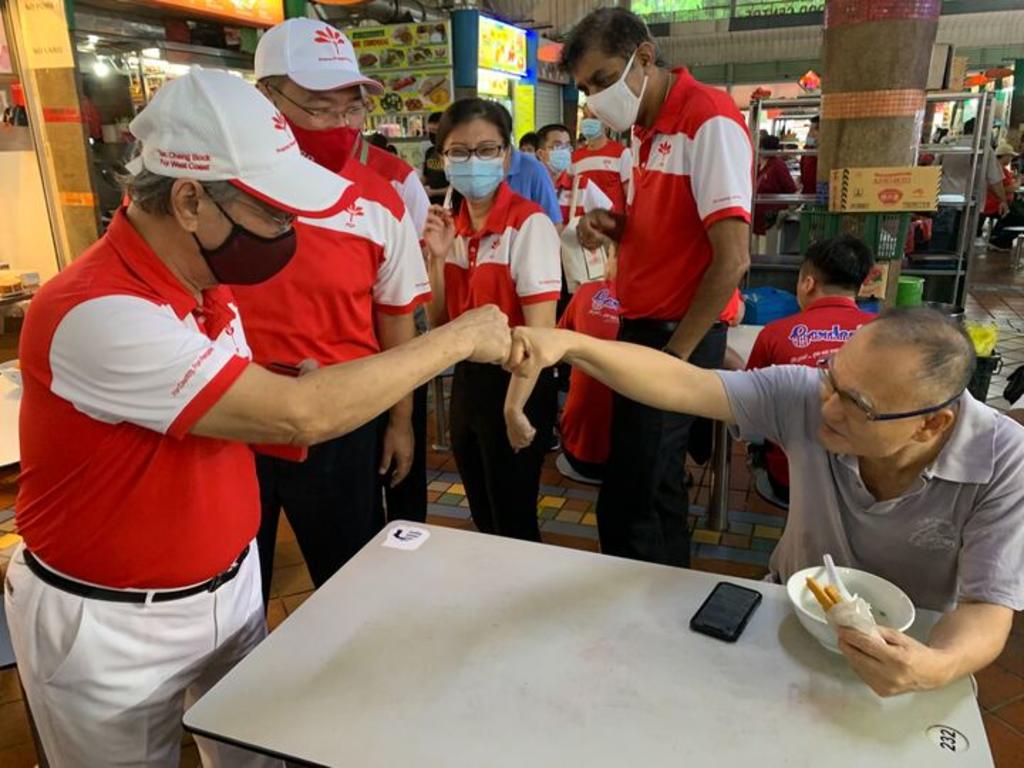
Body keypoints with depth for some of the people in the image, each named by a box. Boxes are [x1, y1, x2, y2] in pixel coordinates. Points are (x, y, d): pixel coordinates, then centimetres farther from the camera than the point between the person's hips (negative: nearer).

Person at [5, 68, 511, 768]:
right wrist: (459, 339, -27)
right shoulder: (98, 312, -30)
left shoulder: (202, 284, -1)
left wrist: (297, 396, -12)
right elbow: (301, 416, -35)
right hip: (111, 625, -6)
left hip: (229, 587, 7)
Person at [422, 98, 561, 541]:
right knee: (484, 519, 21)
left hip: (514, 381, -7)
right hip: (466, 379, 7)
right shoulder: (451, 227, 5)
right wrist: (436, 257, -7)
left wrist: (514, 406, -20)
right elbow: (440, 325, 6)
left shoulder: (529, 224, -16)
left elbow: (540, 330, -18)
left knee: (514, 524, 8)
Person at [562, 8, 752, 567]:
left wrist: (673, 353, -15)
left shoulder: (709, 121, -16)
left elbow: (731, 259, -21)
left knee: (628, 505, -3)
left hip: (678, 337, -9)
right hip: (644, 329, 9)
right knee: (651, 486, 17)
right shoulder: (648, 129, 12)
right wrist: (613, 227, 1)